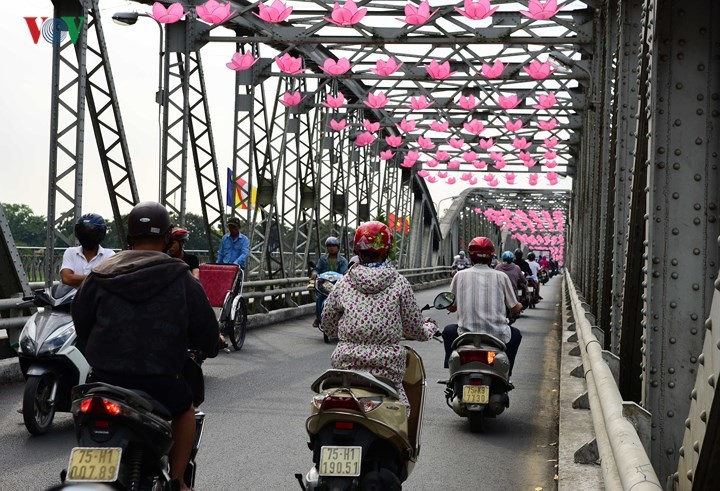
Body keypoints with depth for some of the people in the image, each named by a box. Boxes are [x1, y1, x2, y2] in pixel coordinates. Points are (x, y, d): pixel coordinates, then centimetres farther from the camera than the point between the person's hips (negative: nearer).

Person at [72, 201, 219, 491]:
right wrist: (209, 346, 26)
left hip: (104, 378, 2)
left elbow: (80, 321, 11)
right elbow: (204, 324, 3)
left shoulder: (100, 277, 3)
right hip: (158, 381, -2)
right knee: (185, 409, 26)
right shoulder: (180, 279, -3)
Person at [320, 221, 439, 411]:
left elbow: (328, 327, 15)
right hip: (386, 370, -2)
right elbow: (415, 330, 8)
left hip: (346, 365, 2)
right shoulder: (399, 283, 2)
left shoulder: (343, 283, 6)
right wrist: (430, 327, 30)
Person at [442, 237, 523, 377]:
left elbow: (451, 307, 9)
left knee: (448, 331, 31)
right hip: (497, 336, 0)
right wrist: (520, 305, 32)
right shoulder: (501, 276, 1)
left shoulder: (460, 275, 2)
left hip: (466, 334, 0)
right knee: (516, 334, 32)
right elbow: (514, 308, 8)